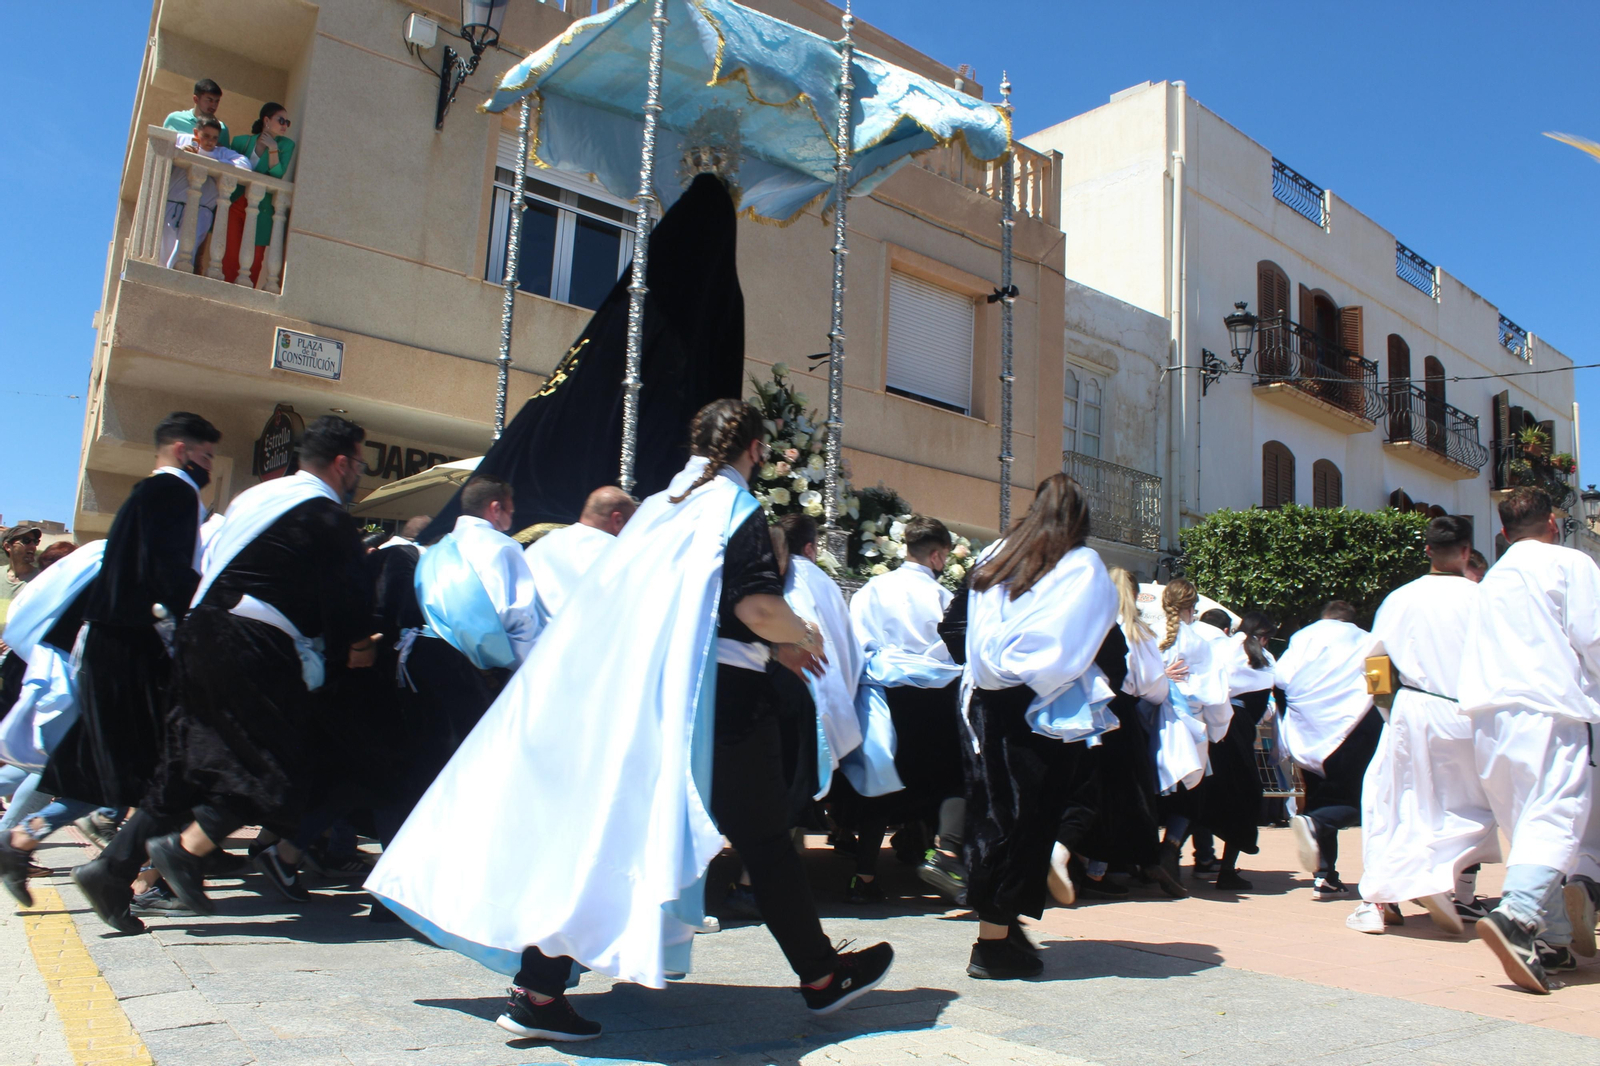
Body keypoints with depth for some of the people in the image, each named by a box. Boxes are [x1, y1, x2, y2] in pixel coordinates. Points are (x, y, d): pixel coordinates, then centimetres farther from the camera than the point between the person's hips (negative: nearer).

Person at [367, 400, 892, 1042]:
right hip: (717, 701, -6)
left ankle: (538, 989, 5)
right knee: (764, 843, 7)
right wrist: (801, 637, 0)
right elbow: (758, 607, -22)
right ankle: (821, 976, 22)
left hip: (622, 694, 6)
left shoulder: (659, 507, 14)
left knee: (597, 833, 7)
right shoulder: (737, 511, -8)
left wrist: (774, 644, 24)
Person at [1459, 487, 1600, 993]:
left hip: (1489, 714, 6)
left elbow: (1485, 652, 17)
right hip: (1546, 709, -6)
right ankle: (1515, 914, -34)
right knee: (1556, 819, -14)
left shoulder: (1492, 578, 22)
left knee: (1527, 825, 13)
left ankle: (1556, 936, 16)